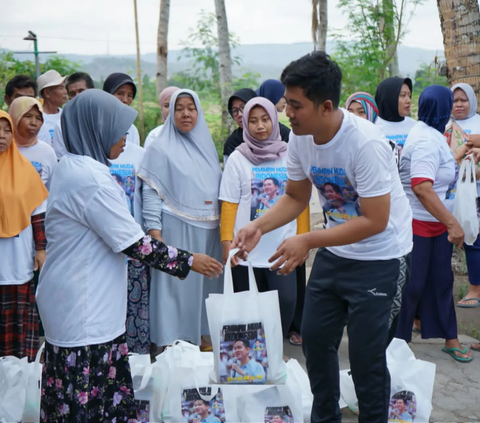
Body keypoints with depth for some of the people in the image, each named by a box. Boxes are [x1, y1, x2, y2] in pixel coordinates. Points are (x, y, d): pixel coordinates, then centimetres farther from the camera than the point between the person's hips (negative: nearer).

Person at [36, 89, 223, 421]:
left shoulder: (72, 167, 10)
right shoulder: (91, 177, -21)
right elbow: (133, 244, -19)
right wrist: (189, 261, -9)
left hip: (75, 304, 10)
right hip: (84, 311, -10)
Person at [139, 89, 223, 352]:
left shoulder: (207, 145, 13)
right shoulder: (161, 148, -4)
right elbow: (150, 192, -8)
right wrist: (154, 232, -16)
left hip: (208, 231, 5)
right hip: (176, 230, -5)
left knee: (202, 284, 12)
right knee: (175, 285, -1)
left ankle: (198, 337, 25)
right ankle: (171, 344, 10)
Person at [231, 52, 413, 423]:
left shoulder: (365, 144, -29)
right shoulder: (300, 137, -8)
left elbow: (374, 221, -27)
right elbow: (296, 197, 4)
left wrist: (308, 241, -30)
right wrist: (259, 227, -13)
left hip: (379, 257, -7)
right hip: (334, 249, 7)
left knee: (365, 354, -3)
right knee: (315, 339, 13)